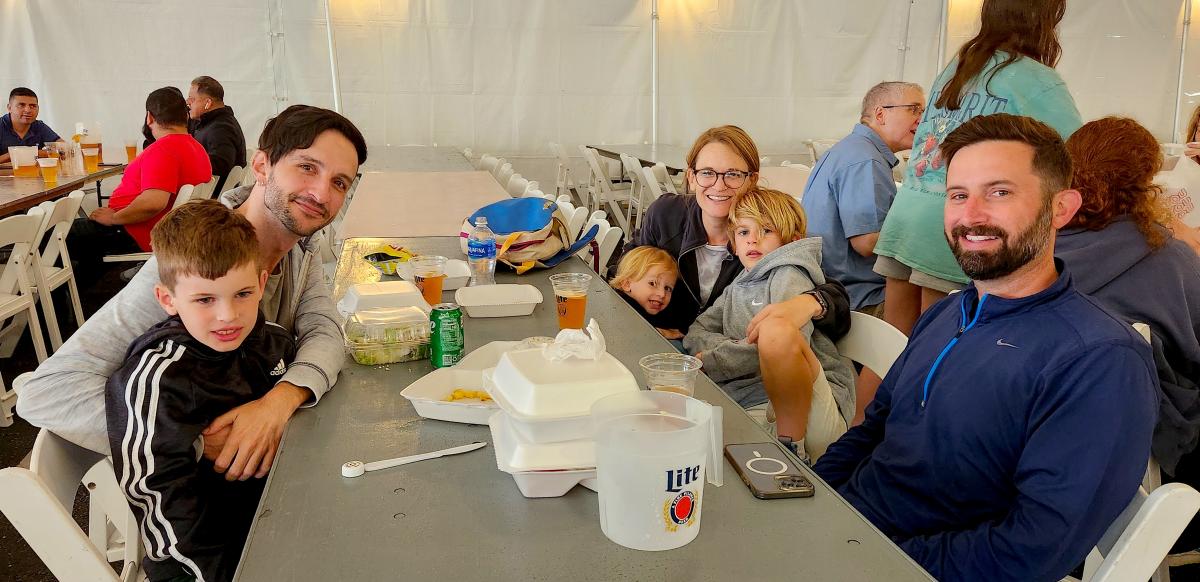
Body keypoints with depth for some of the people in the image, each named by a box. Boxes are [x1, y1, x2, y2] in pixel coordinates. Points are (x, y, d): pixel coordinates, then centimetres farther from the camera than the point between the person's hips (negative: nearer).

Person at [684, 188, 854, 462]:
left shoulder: (789, 276, 3)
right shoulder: (736, 288, 25)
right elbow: (696, 333, 14)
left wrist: (711, 361, -11)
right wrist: (735, 348, -8)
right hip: (754, 409, 5)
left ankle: (792, 445, -21)